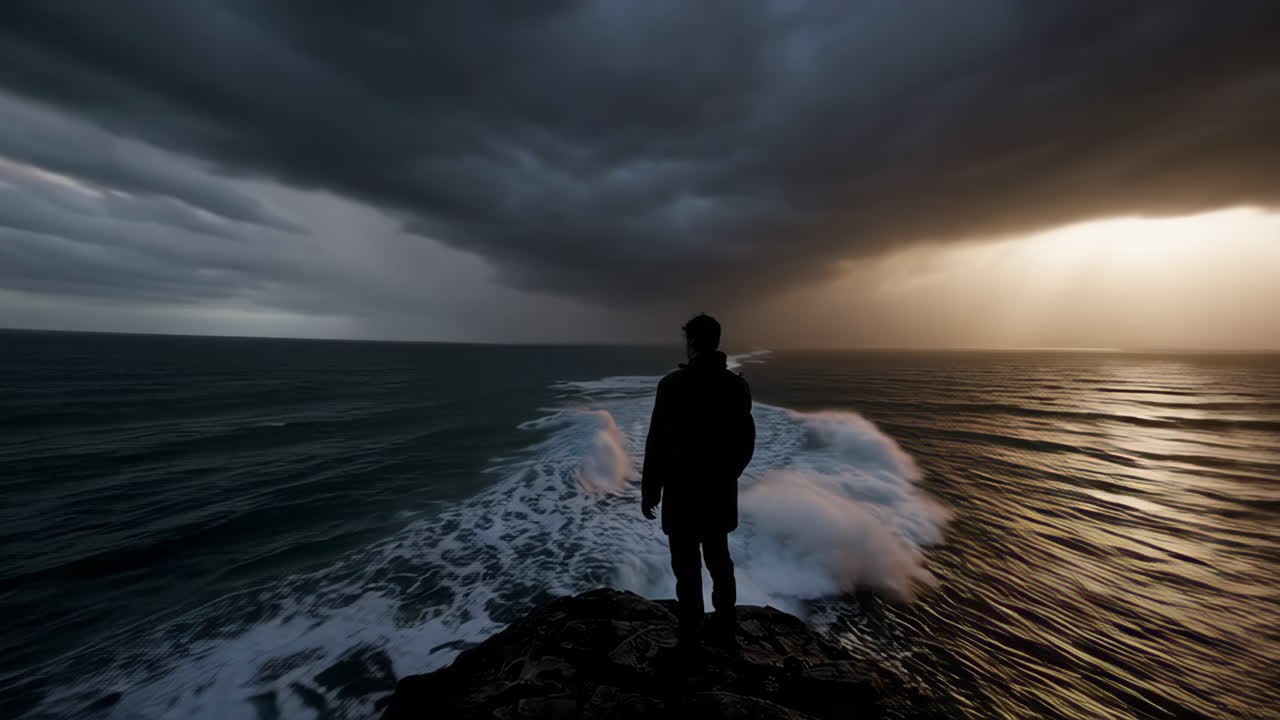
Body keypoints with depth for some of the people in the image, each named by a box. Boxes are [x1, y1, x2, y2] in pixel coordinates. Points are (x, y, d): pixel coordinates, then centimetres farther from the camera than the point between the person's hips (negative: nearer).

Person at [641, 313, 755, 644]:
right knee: (719, 559, 21)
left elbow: (657, 442, -16)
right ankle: (725, 623, 36)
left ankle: (690, 629, 28)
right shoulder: (737, 385, -3)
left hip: (682, 491, -5)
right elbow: (746, 442, 5)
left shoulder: (673, 384, -18)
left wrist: (649, 490, -4)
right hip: (720, 491, 5)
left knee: (686, 564, 12)